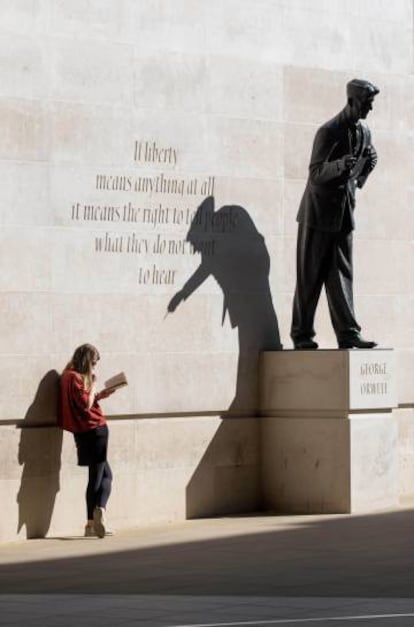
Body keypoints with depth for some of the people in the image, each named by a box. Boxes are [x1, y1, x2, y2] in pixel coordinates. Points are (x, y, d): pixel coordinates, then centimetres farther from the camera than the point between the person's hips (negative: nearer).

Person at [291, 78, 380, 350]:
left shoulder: (364, 132, 9)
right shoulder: (329, 132, -13)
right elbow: (316, 173, -17)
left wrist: (367, 166, -5)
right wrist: (340, 165, -35)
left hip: (344, 212, 6)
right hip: (319, 212, -6)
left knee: (342, 274, 2)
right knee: (310, 275, -1)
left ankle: (348, 334, -2)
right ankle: (302, 334, 3)